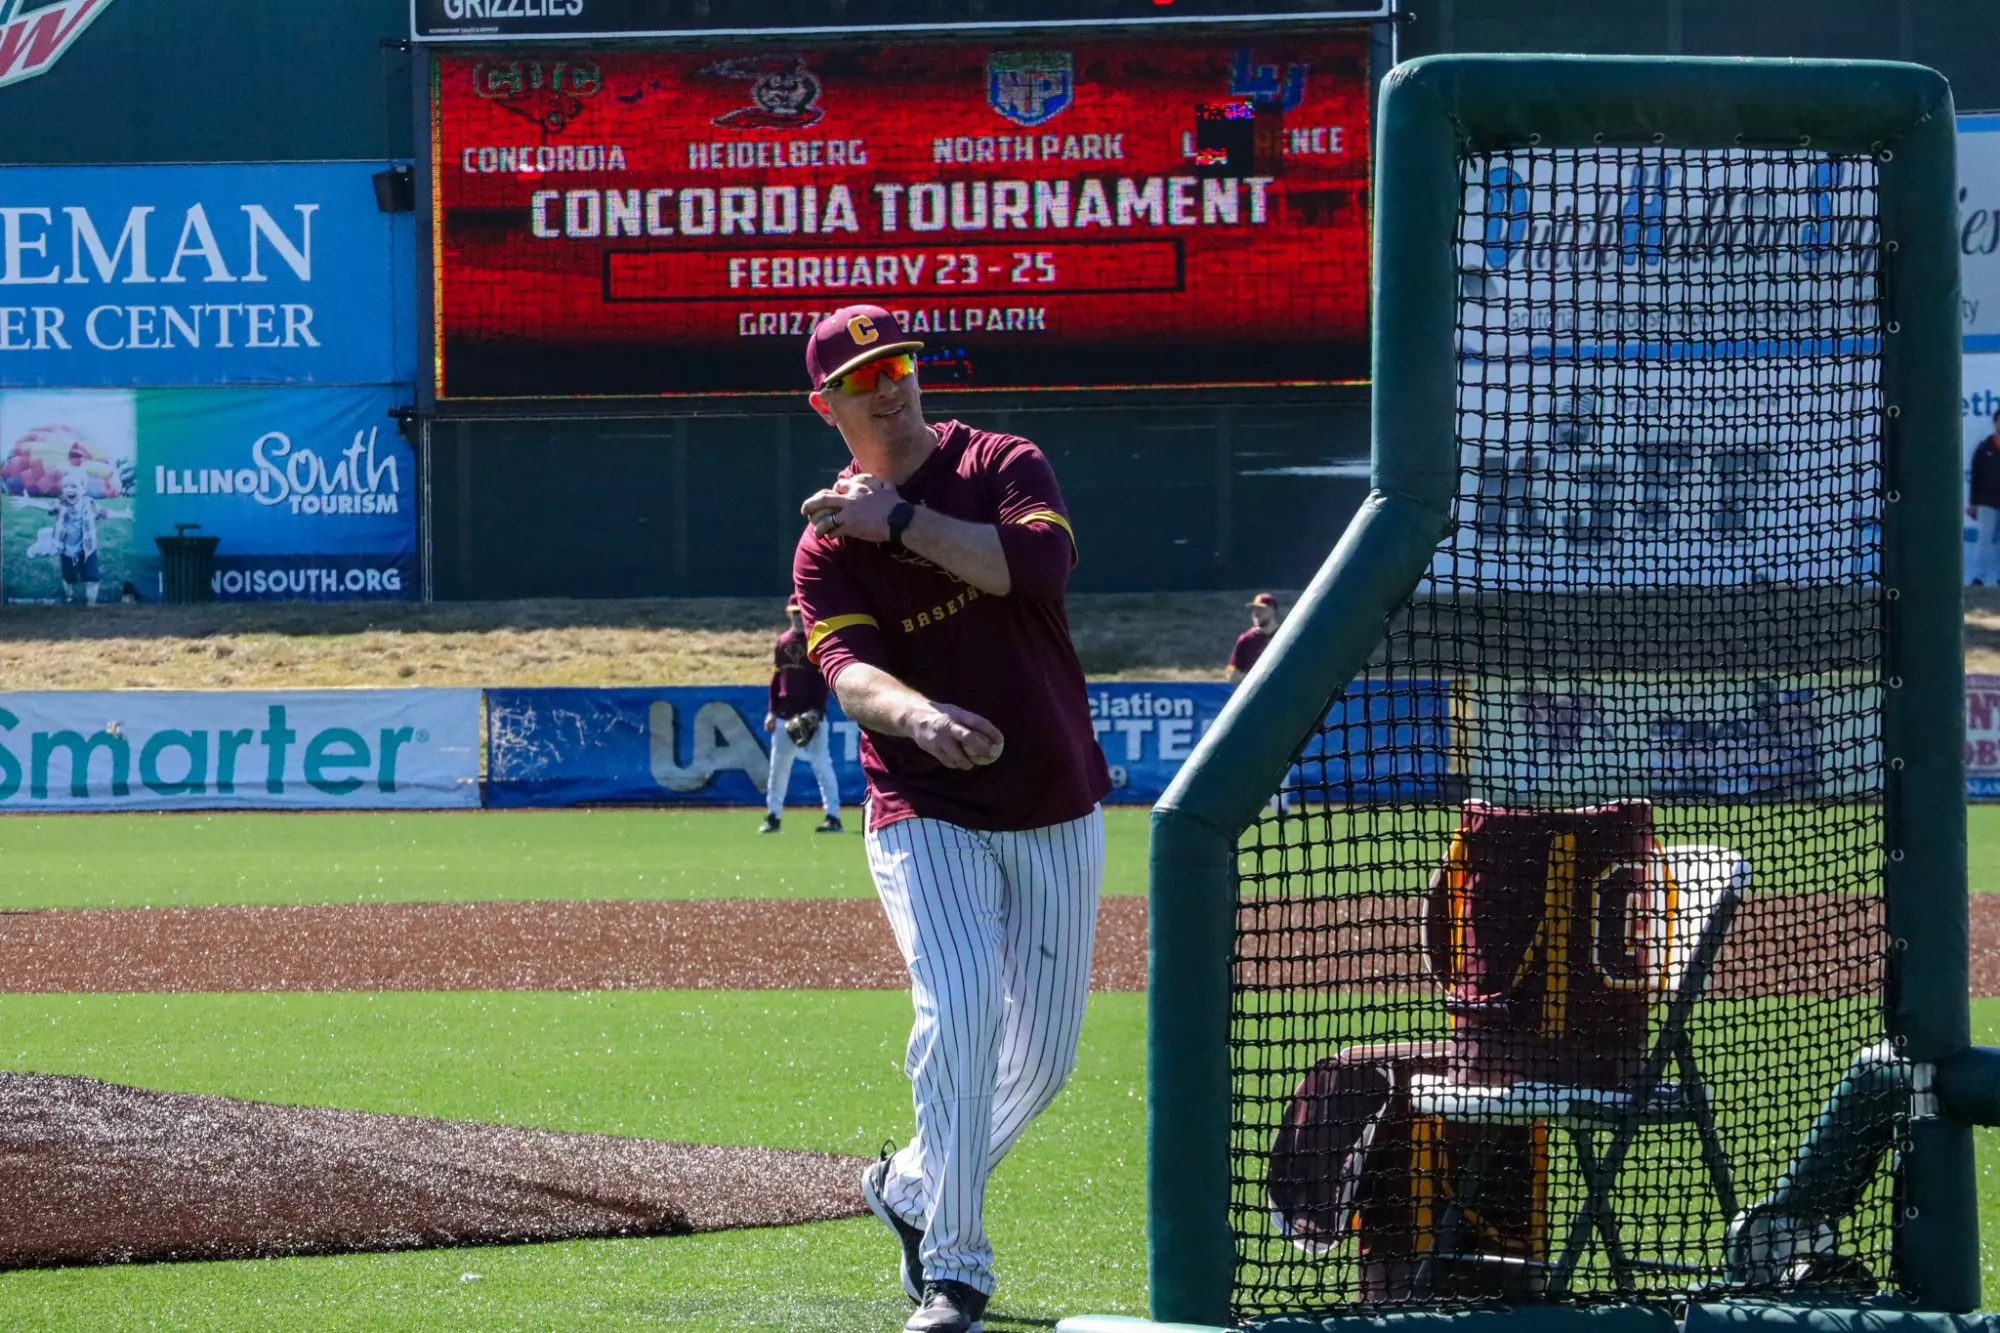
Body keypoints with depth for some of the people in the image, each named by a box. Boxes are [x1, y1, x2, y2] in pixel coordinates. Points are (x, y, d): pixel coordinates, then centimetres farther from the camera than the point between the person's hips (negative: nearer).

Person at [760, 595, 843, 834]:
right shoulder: (783, 642, 13)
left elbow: (823, 679, -8)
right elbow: (776, 678, 15)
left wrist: (817, 710, -16)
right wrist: (772, 711, 8)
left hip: (811, 715, -6)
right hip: (785, 715, 6)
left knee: (822, 765, -8)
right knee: (778, 766, 8)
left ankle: (833, 816, -8)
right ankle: (773, 816, 15)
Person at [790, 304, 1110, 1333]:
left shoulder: (1001, 468, 2)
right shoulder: (828, 541, -2)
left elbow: (1041, 562, -20)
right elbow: (849, 673, -20)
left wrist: (904, 522, -21)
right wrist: (919, 716, -42)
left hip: (1058, 814, 3)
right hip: (927, 817, -3)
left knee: (1044, 1054, 9)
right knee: (960, 1010, -22)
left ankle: (913, 1188, 34)